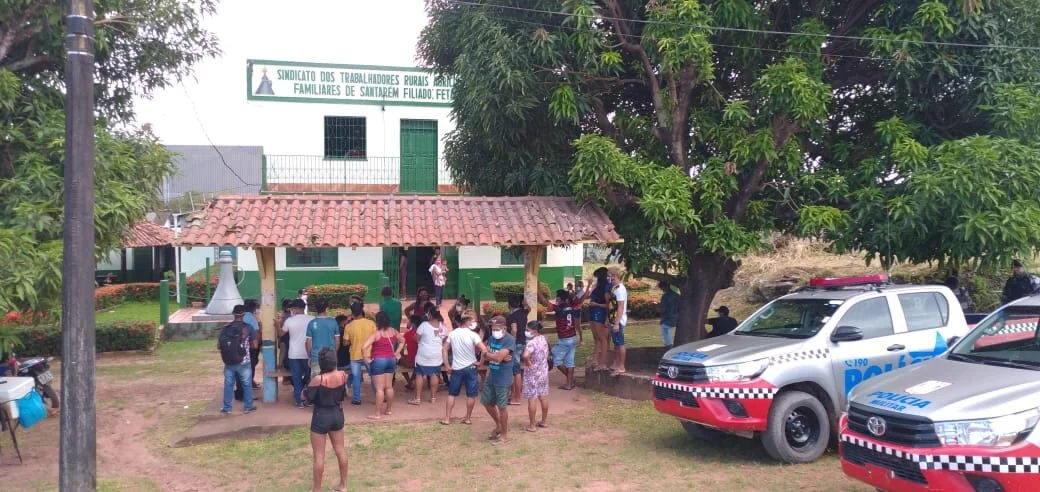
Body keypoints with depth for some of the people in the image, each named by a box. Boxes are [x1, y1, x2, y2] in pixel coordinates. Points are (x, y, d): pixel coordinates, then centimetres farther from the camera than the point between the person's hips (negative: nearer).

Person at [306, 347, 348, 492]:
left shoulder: (318, 379, -23)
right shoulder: (342, 375, -8)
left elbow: (309, 398, -11)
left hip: (321, 417, -5)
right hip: (337, 414, 6)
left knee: (319, 455, 6)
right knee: (340, 450, 17)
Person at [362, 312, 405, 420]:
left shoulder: (376, 334, -17)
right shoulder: (393, 332, 1)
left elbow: (364, 347, -26)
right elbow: (402, 341, 19)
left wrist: (366, 358, -13)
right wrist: (397, 353, 18)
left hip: (378, 361, -6)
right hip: (391, 360, 6)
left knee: (379, 388, -3)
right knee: (389, 387, 14)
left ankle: (377, 414, 2)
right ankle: (388, 410, 25)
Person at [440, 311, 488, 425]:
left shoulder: (453, 333, 1)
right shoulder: (473, 335, -13)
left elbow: (445, 349, 4)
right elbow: (484, 350, -21)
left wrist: (447, 365, 7)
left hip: (456, 368, 4)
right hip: (470, 368, -4)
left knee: (452, 394, 12)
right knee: (471, 395, 9)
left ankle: (447, 418, 12)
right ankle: (468, 418, 15)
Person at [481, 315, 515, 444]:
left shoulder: (510, 340, -19)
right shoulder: (492, 338, 6)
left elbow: (498, 358, -26)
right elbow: (486, 357, 1)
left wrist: (488, 353, -7)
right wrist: (501, 357, -16)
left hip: (503, 379, -8)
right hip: (491, 377, 8)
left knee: (502, 406, 2)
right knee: (487, 402, 17)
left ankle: (504, 434, 18)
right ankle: (498, 425, 38)